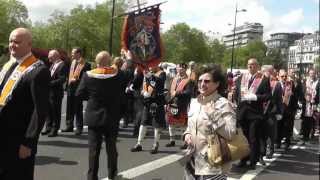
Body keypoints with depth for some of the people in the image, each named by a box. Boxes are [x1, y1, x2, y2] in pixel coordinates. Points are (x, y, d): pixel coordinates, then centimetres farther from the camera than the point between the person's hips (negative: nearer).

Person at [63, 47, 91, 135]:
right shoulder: (72, 63, 12)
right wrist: (68, 83, 7)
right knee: (69, 109, 12)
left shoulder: (86, 65, -11)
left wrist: (76, 80, -18)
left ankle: (79, 127, 11)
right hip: (70, 88, 7)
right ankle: (69, 126, 23)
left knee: (78, 109, 1)